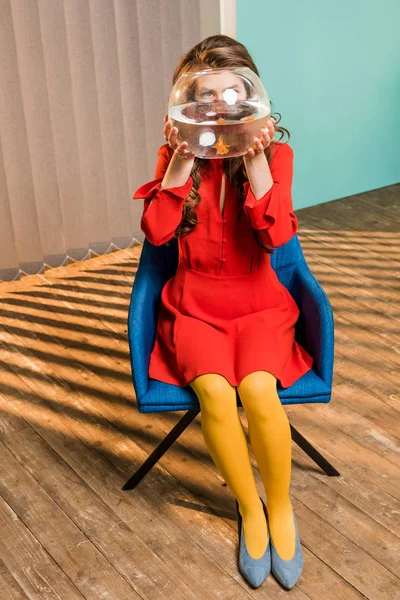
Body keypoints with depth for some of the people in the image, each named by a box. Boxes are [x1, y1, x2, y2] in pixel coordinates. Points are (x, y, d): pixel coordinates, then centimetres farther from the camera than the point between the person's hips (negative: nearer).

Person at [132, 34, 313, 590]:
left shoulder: (276, 153, -3)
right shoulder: (177, 155, 1)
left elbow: (277, 235, -17)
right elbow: (156, 231, -12)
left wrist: (255, 158, -22)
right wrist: (184, 158, -18)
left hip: (259, 304, -1)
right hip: (194, 306, 1)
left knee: (257, 389, -30)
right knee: (215, 391, -28)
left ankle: (281, 507, -2)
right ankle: (250, 510, -2)